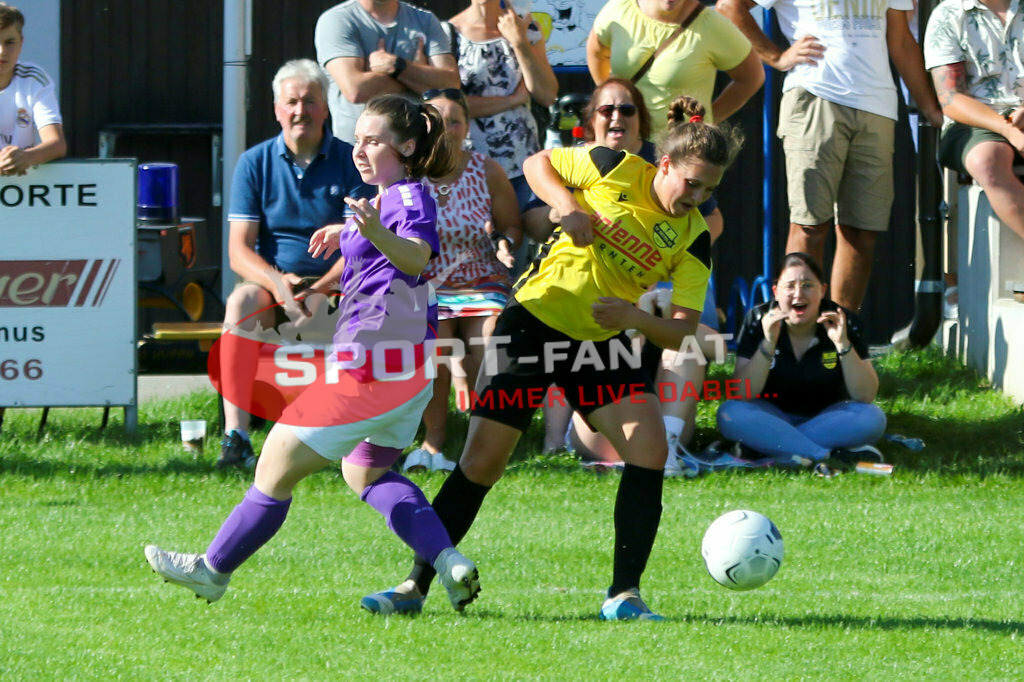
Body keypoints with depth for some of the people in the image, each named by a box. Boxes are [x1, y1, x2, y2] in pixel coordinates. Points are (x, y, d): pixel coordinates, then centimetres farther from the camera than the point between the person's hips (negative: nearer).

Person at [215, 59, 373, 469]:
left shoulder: (350, 162, 2)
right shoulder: (254, 163, 6)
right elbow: (239, 251, 0)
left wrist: (319, 289, -23)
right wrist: (277, 282, -21)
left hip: (334, 284, -1)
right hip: (270, 282, 1)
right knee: (241, 304, -33)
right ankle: (235, 435, -39)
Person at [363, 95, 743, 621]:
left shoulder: (692, 238, -5)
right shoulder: (614, 169, -10)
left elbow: (682, 332, -9)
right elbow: (537, 163, 5)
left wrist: (635, 317, -29)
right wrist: (567, 205, -14)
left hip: (600, 342, 3)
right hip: (535, 320, -3)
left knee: (650, 448, -17)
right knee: (482, 463, -5)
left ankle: (624, 595, -9)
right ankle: (417, 583, 8)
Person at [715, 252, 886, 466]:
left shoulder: (843, 322, -10)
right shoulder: (758, 320, -11)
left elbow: (866, 396, -15)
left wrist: (843, 344, -28)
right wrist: (768, 343, -31)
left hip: (825, 419, 1)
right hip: (773, 419, 0)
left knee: (873, 418, -28)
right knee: (730, 414, -31)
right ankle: (831, 455, -33)